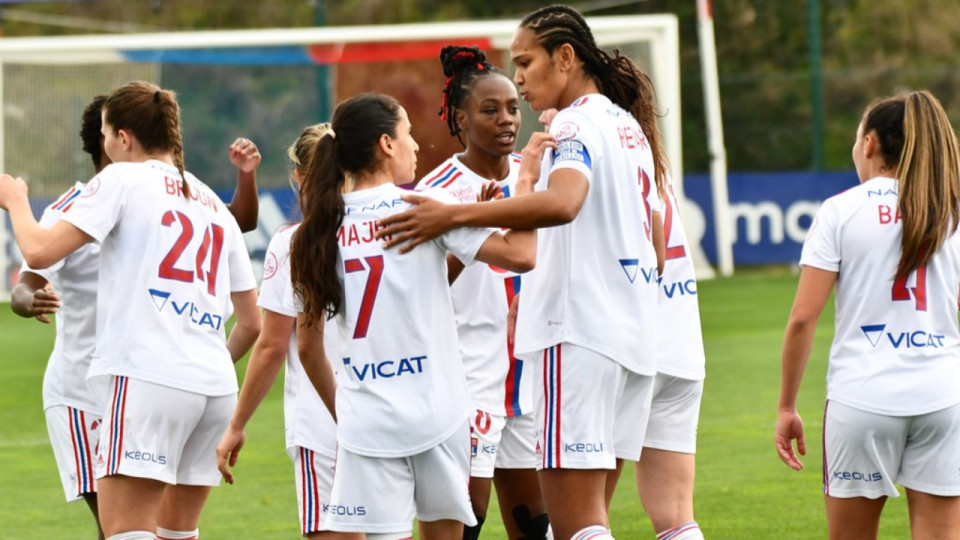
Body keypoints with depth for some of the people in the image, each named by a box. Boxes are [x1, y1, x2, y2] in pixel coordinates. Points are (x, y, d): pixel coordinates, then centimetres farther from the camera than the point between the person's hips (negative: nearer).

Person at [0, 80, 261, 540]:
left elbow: (39, 252, -6)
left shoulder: (122, 179, 3)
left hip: (148, 376, -7)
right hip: (216, 388, 7)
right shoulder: (214, 205, 23)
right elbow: (251, 324, 23)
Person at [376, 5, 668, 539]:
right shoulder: (628, 125, 20)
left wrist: (453, 215, -34)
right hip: (634, 334, 10)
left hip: (581, 330, -10)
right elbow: (657, 248, 26)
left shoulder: (577, 122, -9)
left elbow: (562, 201, -31)